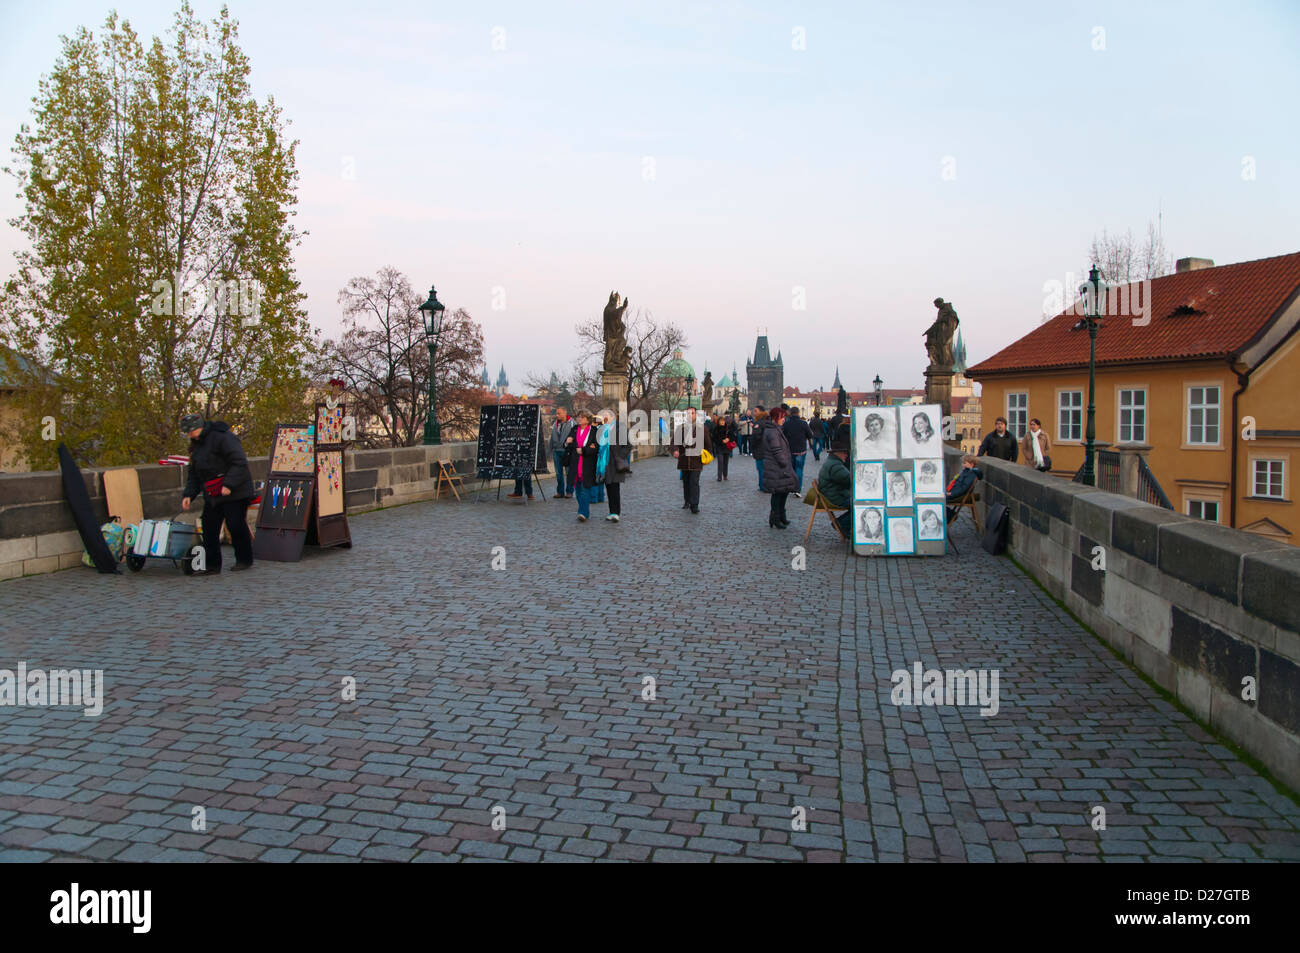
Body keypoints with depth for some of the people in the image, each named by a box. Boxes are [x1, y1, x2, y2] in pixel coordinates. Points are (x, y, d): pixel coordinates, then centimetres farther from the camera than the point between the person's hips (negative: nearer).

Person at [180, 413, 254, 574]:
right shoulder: (196, 446, 15)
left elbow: (239, 463, -21)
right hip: (212, 496, 9)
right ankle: (212, 565, 11)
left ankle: (244, 561, 12)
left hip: (234, 494, -8)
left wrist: (229, 484, -27)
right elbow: (194, 475, 20)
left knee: (236, 526, -4)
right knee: (209, 529, 5)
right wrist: (188, 495, 8)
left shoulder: (223, 438, -14)